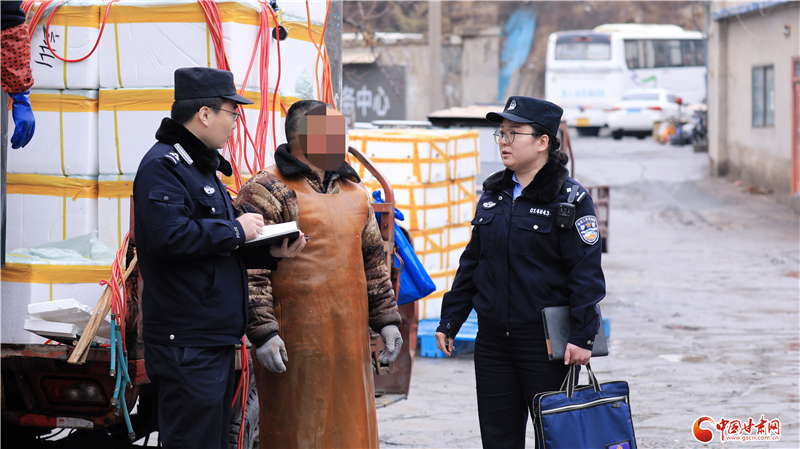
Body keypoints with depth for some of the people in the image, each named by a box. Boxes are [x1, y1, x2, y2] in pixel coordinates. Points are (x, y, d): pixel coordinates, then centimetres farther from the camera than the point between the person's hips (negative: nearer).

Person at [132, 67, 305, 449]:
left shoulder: (201, 166, 20)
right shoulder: (163, 166, -13)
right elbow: (170, 237, -27)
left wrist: (269, 251, 9)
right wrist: (235, 229, -15)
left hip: (216, 338, 11)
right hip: (186, 342, -11)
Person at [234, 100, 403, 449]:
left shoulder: (354, 192, 18)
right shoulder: (266, 191, -7)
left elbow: (374, 261, 23)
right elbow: (250, 269, -13)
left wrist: (386, 319, 17)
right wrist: (262, 332, -19)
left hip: (350, 341, 7)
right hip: (295, 348, -7)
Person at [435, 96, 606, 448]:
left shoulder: (569, 199, -8)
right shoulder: (493, 195, 11)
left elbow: (586, 271, -12)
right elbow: (472, 262, 17)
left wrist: (582, 336, -18)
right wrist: (449, 321, 14)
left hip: (545, 341, -6)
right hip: (492, 340, 6)